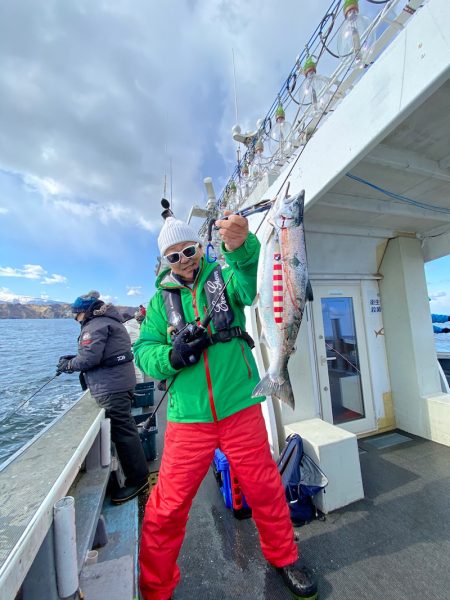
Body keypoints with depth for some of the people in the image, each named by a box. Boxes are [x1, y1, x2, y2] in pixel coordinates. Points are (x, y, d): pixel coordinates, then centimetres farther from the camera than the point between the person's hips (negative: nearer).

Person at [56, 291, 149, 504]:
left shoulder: (95, 325, -13)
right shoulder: (109, 320, 18)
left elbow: (89, 358, -20)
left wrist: (68, 365, -1)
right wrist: (74, 359, 16)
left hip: (112, 387, -11)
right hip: (121, 382, 11)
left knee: (123, 431, -2)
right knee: (124, 428, 22)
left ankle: (137, 480, 11)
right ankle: (138, 474, 39)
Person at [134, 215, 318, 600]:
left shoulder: (224, 277, 3)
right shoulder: (161, 299, 8)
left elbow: (250, 283, -20)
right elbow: (144, 351, 4)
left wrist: (241, 248, -39)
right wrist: (171, 356, -17)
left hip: (241, 409, 0)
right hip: (188, 418, 1)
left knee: (265, 489, 17)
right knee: (167, 507, 7)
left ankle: (283, 556, 47)